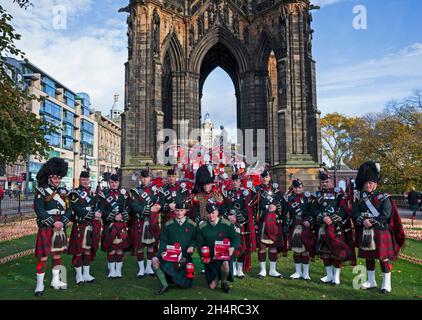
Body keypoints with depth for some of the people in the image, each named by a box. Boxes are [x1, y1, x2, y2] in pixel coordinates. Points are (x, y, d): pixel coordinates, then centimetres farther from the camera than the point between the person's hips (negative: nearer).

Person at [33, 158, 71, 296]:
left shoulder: (63, 192, 10)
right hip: (46, 229, -5)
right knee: (43, 256, -3)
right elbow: (39, 211, -13)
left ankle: (55, 281, 26)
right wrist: (53, 223, -19)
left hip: (60, 228, 5)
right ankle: (40, 284, 9)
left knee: (58, 255, 13)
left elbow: (68, 210, 5)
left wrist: (62, 222, -11)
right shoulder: (41, 191, -5)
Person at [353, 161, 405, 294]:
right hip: (365, 232, 4)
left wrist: (372, 221, -20)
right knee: (368, 257, 12)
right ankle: (371, 281, 26)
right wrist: (363, 221, -18)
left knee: (384, 257, 0)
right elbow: (355, 212, -1)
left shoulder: (383, 197, -4)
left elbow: (386, 215, -14)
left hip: (381, 231, -4)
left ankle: (386, 283, 11)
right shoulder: (360, 197, 9)